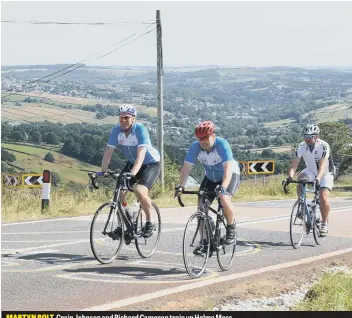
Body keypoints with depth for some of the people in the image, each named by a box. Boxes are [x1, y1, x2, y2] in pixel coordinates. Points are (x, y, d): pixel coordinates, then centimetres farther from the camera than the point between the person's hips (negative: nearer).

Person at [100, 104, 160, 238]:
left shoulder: (140, 130, -27)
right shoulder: (116, 130, -13)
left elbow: (141, 154, -38)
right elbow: (109, 152, -16)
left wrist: (133, 173, -51)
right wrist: (103, 172, -28)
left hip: (151, 163, -5)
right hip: (132, 163, 5)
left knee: (140, 190, -27)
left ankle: (149, 223, -6)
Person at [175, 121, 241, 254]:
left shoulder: (222, 144, -31)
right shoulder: (195, 147, -20)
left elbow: (228, 168, -40)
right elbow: (186, 167, -25)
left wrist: (222, 188, -54)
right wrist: (181, 186, -40)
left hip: (230, 175, -4)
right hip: (211, 177, 4)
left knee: (224, 199, -30)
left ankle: (231, 228, -5)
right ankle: (205, 241, 4)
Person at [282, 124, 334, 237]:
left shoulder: (323, 146, -28)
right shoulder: (302, 146, -18)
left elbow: (322, 165, -39)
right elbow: (294, 164, -25)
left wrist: (318, 179, -55)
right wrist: (289, 177, -42)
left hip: (325, 173, -4)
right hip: (311, 171, 4)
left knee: (323, 198, -21)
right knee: (300, 179, -28)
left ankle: (324, 223, -2)